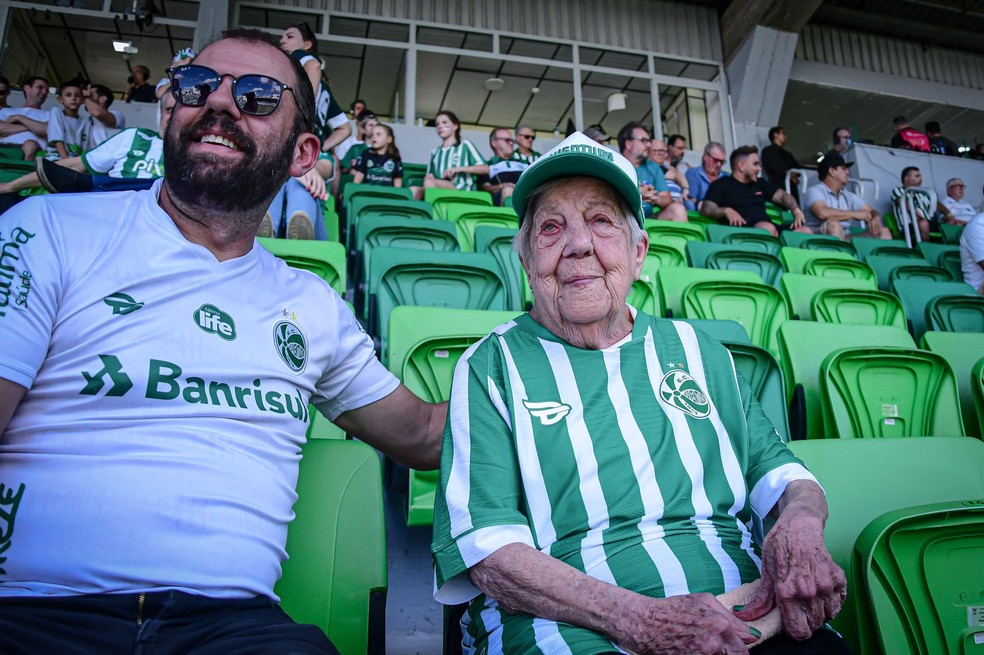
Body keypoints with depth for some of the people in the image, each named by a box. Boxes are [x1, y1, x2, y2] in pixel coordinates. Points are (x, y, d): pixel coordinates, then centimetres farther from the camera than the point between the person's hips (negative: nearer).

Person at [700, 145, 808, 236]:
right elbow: (706, 209, -3)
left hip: (769, 227, 6)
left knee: (805, 231, -16)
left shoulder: (760, 183, 27)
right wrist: (726, 210, -22)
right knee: (768, 228, -37)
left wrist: (796, 210, 2)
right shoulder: (721, 184, 9)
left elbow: (782, 196, 23)